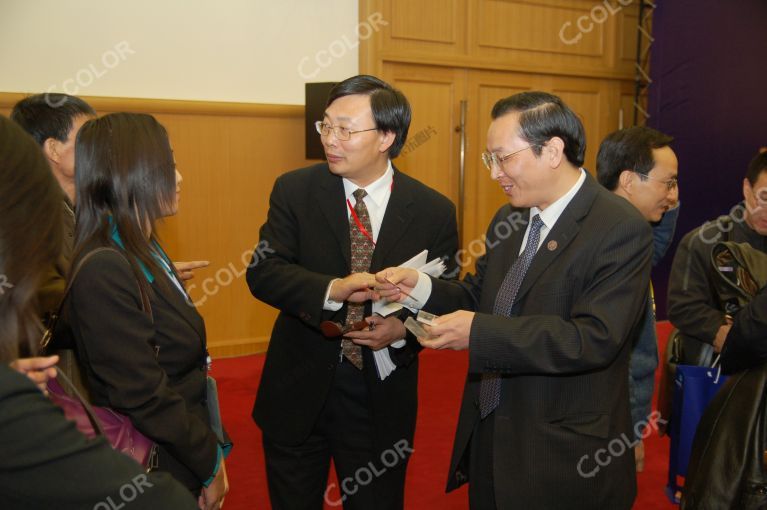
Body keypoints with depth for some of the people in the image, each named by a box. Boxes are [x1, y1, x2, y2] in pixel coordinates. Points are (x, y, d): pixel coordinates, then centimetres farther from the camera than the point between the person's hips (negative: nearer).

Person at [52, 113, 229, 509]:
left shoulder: (145, 251, 4)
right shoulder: (102, 270, -24)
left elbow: (178, 369, 7)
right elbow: (145, 397, -24)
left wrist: (209, 446, 6)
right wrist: (211, 464, -13)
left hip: (185, 457, 8)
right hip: (153, 473, -8)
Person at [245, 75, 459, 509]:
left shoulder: (434, 211, -6)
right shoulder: (294, 190, -5)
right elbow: (262, 272, -12)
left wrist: (403, 329, -19)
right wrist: (333, 289, -29)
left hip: (382, 400, 0)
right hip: (300, 392, 1)